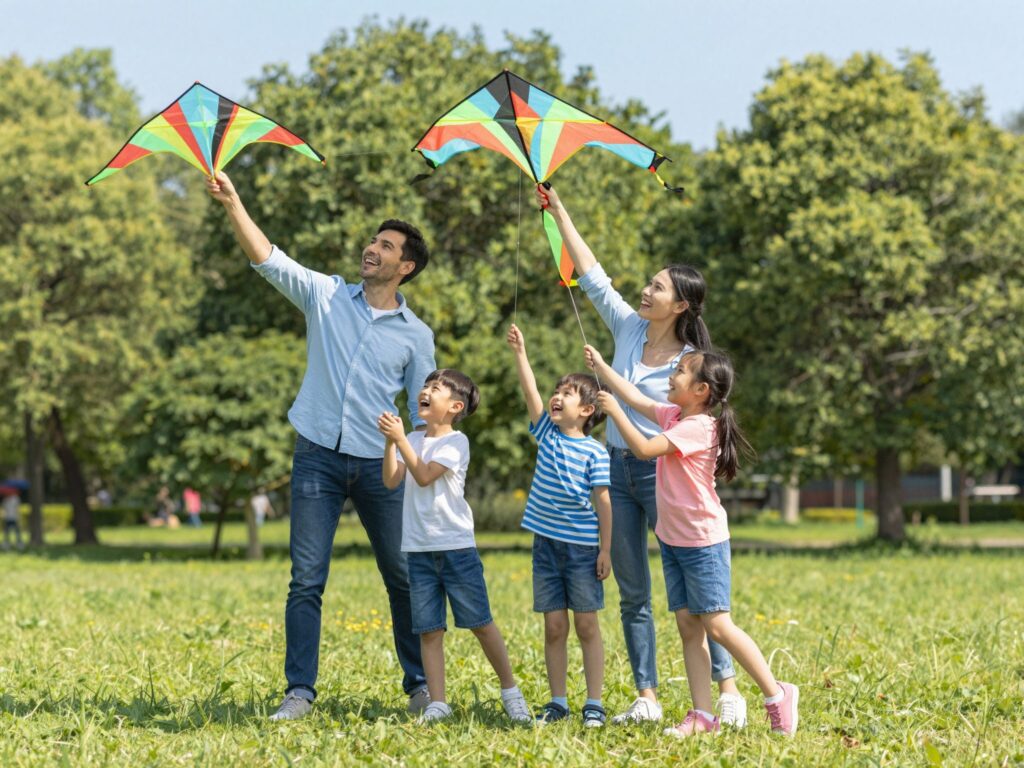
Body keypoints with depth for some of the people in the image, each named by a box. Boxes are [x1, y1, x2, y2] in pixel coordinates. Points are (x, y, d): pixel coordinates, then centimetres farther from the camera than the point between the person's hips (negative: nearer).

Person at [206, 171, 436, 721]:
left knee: (404, 578, 5)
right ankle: (299, 692, 0)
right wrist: (232, 204, -18)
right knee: (306, 580, -4)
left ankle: (420, 685, 18)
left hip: (379, 465, 1)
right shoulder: (326, 296, 6)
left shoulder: (416, 335, 7)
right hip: (318, 455, 0)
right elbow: (268, 259, -4)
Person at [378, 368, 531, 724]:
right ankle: (437, 703, 5)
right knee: (429, 630, 2)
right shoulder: (414, 440, 12)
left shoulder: (456, 441, -5)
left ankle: (510, 690, 14)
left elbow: (424, 476, -17)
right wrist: (390, 442, -10)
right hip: (419, 549, 5)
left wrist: (400, 439, -17)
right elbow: (392, 481, 1)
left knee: (480, 622, 0)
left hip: (456, 545, -5)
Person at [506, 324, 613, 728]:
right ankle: (558, 702, 12)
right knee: (554, 627, 6)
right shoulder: (547, 433, 6)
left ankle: (594, 704, 8)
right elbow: (530, 392, -4)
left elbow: (603, 503, -7)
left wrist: (605, 550, -8)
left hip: (583, 547, -4)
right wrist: (519, 352, -13)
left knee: (586, 625, 2)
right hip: (547, 544, 4)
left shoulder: (594, 452, -6)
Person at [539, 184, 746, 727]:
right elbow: (593, 275, 8)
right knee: (633, 594, 6)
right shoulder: (630, 330, 5)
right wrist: (559, 214, 7)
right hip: (618, 470, 6)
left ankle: (728, 688, -2)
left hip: (662, 474, -6)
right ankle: (647, 698, 10)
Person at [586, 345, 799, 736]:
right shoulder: (673, 415, 7)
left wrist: (614, 411, -17)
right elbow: (635, 397, 19)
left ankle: (776, 694, 3)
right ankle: (702, 715, 3)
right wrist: (600, 365, 20)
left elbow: (644, 448, -25)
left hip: (703, 542, -9)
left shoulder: (698, 426, -19)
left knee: (716, 624, -8)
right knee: (688, 626, 4)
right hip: (672, 540, 9)